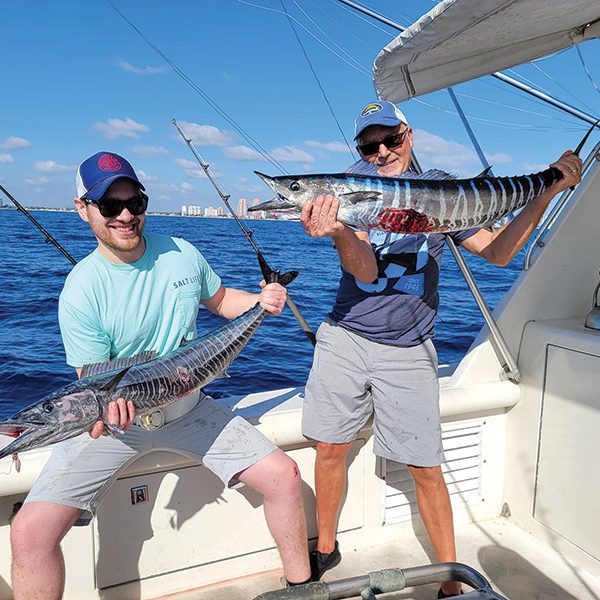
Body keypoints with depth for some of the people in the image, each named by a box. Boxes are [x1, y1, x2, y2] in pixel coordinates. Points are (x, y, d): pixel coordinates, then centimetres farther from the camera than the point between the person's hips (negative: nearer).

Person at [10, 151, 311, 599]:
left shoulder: (182, 254, -3)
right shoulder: (81, 290, -15)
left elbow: (221, 300, 15)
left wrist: (261, 301, -5)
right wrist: (105, 408, -35)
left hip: (188, 407, 3)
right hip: (117, 418, -3)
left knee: (284, 475, -4)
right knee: (31, 531, -19)